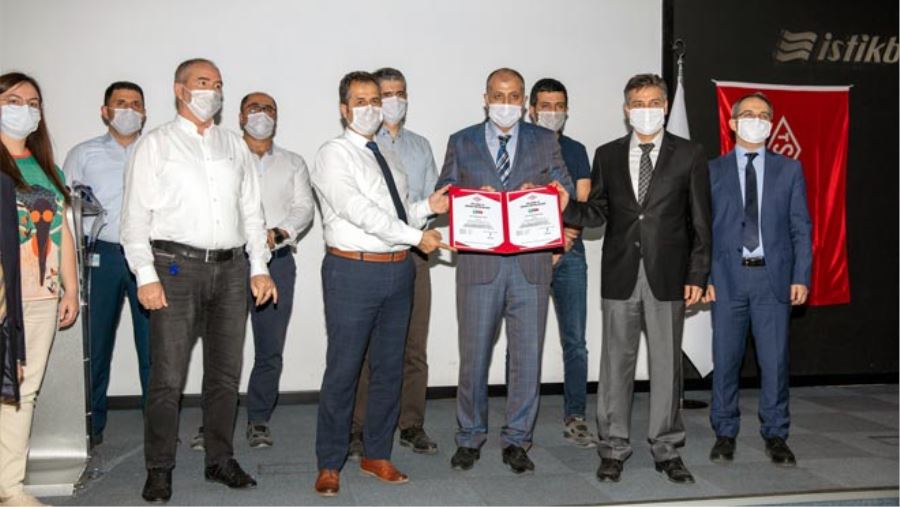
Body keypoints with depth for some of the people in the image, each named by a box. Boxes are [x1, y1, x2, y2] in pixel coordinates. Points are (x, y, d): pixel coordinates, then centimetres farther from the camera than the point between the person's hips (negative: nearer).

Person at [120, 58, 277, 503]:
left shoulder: (235, 146, 17)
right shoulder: (155, 144, 4)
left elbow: (251, 211, 16)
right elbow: (136, 216, -2)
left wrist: (259, 267, 6)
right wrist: (146, 275, -11)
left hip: (230, 267, 4)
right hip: (176, 266, -4)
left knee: (226, 372, 9)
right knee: (168, 375, -4)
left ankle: (220, 459, 22)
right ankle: (159, 469, 9)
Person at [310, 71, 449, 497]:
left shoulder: (387, 157, 18)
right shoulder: (333, 155, -5)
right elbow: (358, 211, -18)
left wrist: (427, 207, -1)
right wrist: (416, 236, -18)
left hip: (398, 271, 7)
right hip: (354, 271, -7)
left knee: (389, 367, 12)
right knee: (343, 370, 0)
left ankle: (377, 455, 26)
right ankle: (330, 464, 14)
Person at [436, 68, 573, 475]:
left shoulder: (545, 141, 12)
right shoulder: (461, 143, 10)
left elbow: (565, 189, 9)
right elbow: (443, 195, 7)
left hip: (531, 262, 1)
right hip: (479, 262, -1)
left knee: (527, 354, 4)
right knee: (473, 354, 5)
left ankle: (516, 440, 17)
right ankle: (469, 438, 20)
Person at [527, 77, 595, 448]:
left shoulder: (576, 151, 13)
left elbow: (584, 206, 6)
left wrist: (563, 238, -10)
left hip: (569, 254, 3)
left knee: (575, 341, 2)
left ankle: (575, 418, 11)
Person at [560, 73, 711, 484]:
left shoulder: (689, 155, 3)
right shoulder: (607, 155, 8)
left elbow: (700, 221, 2)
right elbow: (597, 213, 6)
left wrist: (697, 275, -3)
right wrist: (563, 207, -13)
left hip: (667, 275, -1)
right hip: (620, 275, 1)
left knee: (666, 363, 6)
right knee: (616, 361, 6)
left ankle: (666, 449, 19)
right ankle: (614, 448, 17)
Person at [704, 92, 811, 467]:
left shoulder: (789, 170, 10)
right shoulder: (712, 171, 7)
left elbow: (801, 228, 6)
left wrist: (801, 277, -2)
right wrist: (703, 276, -4)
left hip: (774, 277, 1)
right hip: (728, 277, 0)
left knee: (775, 360, 2)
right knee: (725, 359, 5)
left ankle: (775, 435, 16)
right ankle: (725, 433, 18)